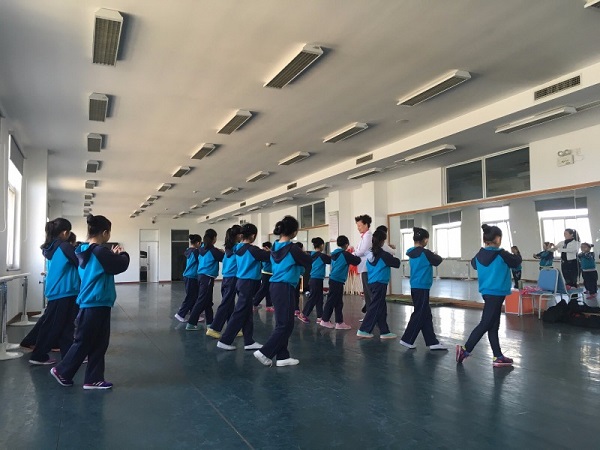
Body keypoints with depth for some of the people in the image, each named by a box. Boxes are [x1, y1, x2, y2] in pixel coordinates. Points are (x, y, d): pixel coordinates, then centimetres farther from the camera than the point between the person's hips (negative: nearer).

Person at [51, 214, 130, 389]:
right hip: (96, 304, -10)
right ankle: (62, 371, 22)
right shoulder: (100, 251, -19)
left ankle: (94, 379, 18)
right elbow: (121, 265, -14)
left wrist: (113, 255, 10)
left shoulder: (85, 251, 10)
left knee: (98, 342, 13)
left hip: (91, 303, 10)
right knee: (83, 342, 6)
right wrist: (122, 254, 4)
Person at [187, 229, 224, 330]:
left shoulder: (201, 250, 9)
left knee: (207, 301, 12)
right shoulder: (213, 250, -11)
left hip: (201, 276, 8)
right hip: (207, 278, -8)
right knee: (201, 301, -5)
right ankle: (191, 323, -3)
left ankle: (210, 322, 16)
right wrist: (222, 252, 14)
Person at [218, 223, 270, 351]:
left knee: (246, 313, 11)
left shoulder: (239, 248, 8)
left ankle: (249, 342, 16)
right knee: (240, 313, -2)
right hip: (248, 283, -9)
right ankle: (225, 340, 2)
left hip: (241, 281, 9)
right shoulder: (252, 249, -16)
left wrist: (261, 252, 16)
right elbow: (269, 256, -15)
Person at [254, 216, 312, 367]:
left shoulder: (275, 247, 8)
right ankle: (265, 352, 0)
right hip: (285, 288, -8)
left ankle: (282, 357, 17)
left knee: (282, 323, 13)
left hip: (275, 286, 8)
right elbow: (310, 263, -2)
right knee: (285, 325, 1)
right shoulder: (292, 248, -13)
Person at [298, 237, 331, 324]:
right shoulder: (321, 255, -13)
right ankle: (303, 315, 9)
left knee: (319, 299, 10)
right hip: (317, 280, -8)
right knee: (313, 299, 1)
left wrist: (327, 257, 13)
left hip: (314, 279, 8)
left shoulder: (312, 255, 9)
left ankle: (319, 317, 11)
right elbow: (331, 260, -11)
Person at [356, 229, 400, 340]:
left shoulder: (370, 254, 10)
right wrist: (395, 258, 15)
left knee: (381, 308, 12)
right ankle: (364, 330, -1)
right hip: (380, 284, -8)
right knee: (375, 308, -3)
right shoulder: (383, 254, -12)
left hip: (372, 283, 8)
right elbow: (396, 263, -8)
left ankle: (384, 331, 16)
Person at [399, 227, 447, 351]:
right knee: (419, 315, 0)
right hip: (422, 287, -8)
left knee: (426, 315, 11)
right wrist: (436, 255, 18)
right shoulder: (425, 252, -14)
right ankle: (407, 339, 5)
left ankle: (432, 342, 16)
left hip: (415, 287, 8)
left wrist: (431, 255, 8)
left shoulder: (412, 253, 9)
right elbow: (438, 260, -1)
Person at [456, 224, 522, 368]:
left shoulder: (480, 255, 4)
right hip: (496, 293, -7)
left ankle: (498, 357, 18)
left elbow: (473, 263, 25)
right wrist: (516, 255, 23)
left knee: (493, 326, 12)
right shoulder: (501, 254, -14)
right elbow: (517, 261, 3)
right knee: (485, 324, -3)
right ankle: (465, 349, -2)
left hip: (487, 293, 7)